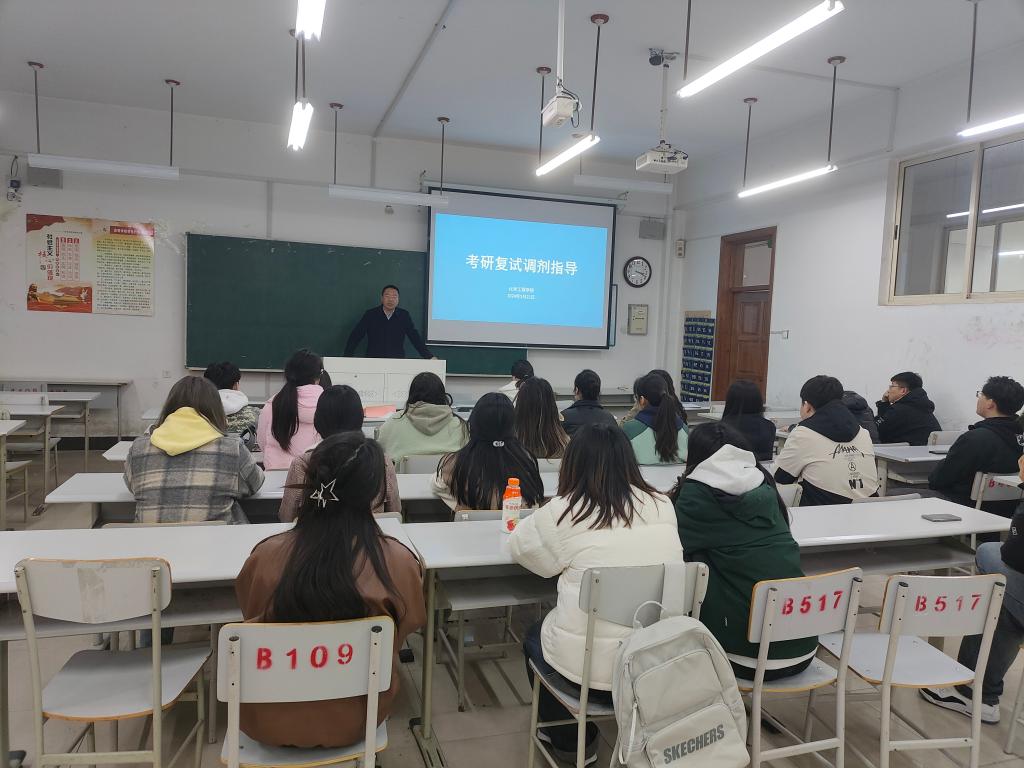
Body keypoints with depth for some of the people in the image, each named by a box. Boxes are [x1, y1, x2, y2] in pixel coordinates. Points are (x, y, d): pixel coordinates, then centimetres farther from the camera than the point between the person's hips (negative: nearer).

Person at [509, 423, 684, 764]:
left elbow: (519, 546, 7)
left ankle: (572, 742, 38)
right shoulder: (662, 506, 0)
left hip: (593, 667, -4)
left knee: (534, 638, 29)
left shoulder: (564, 512, -11)